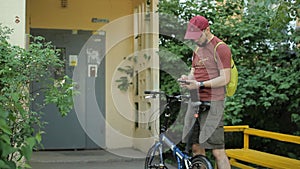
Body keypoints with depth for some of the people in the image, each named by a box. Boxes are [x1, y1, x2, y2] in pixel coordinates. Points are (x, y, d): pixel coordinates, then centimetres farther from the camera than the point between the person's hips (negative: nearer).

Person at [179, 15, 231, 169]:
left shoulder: (220, 48, -7)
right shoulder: (197, 49, 20)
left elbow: (225, 79, -13)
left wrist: (200, 84, -21)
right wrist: (187, 78, -1)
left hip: (212, 103, -8)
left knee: (217, 151, -9)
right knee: (196, 147, 8)